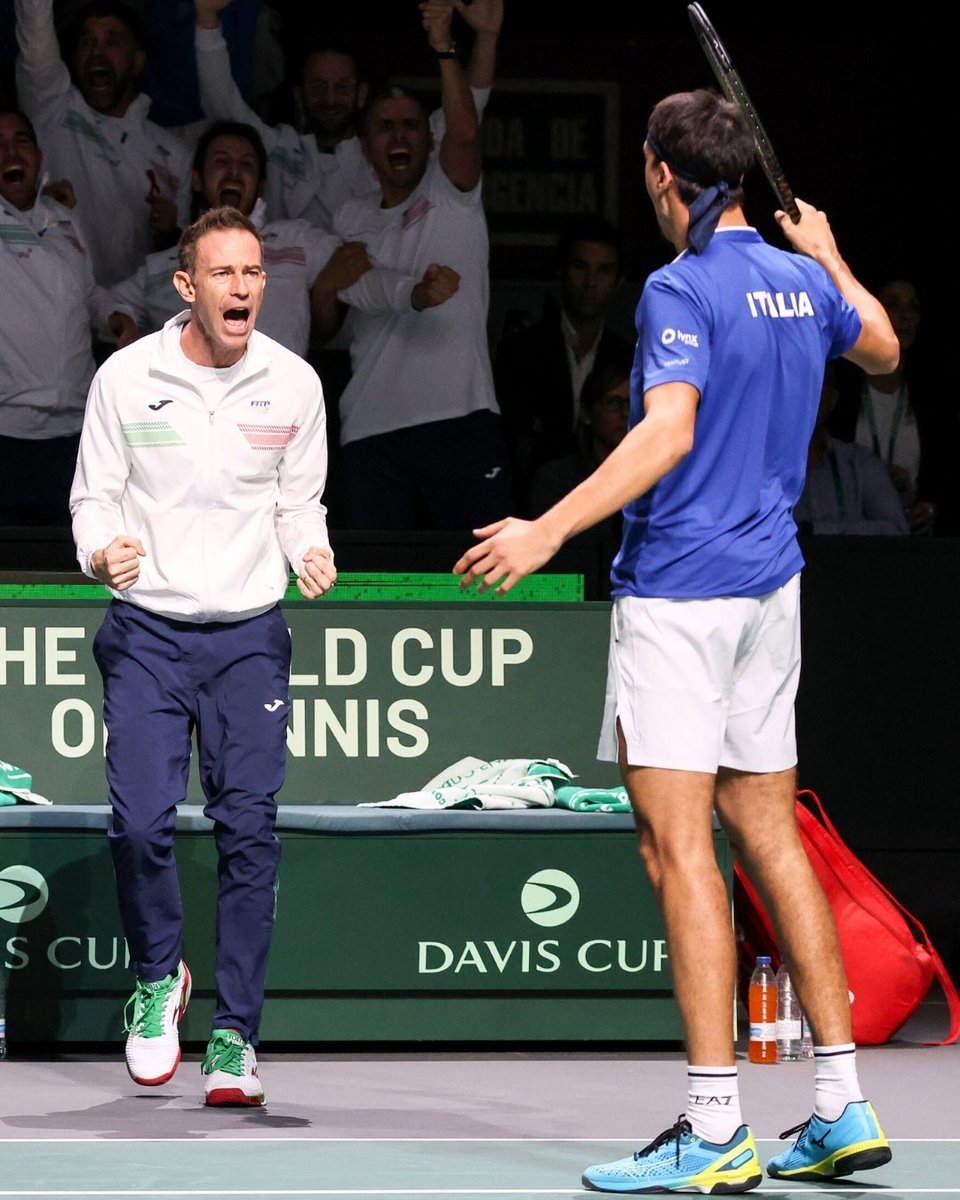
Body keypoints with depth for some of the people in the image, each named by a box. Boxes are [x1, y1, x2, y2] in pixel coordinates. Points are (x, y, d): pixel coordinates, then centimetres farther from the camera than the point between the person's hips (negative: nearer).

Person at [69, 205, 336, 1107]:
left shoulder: (293, 383, 1)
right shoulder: (124, 378, -4)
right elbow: (95, 496, 4)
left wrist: (309, 551, -9)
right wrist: (104, 551, -17)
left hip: (249, 635, 1)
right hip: (146, 632, -1)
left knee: (248, 831, -5)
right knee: (139, 821, -12)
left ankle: (234, 1035, 4)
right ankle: (157, 978, 16)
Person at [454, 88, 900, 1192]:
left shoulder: (682, 288, -14)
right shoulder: (802, 282, 10)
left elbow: (668, 432, -27)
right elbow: (881, 351, 30)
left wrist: (548, 530, -31)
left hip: (678, 592, -8)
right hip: (770, 584, 8)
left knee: (677, 846, -7)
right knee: (767, 835, 13)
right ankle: (841, 1108, 13)